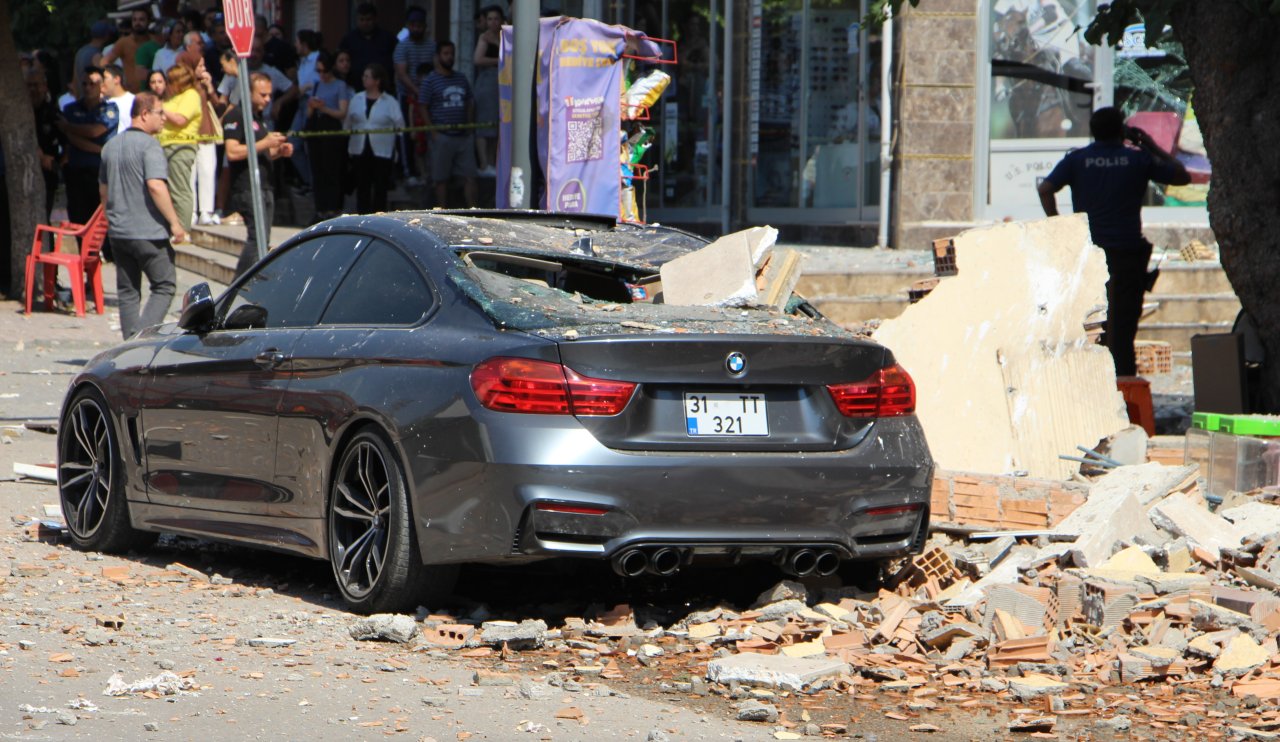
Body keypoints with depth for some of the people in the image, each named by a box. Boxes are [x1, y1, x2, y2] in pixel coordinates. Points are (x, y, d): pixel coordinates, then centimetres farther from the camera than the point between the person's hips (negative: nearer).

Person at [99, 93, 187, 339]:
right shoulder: (149, 145, -12)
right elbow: (156, 185, -23)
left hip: (118, 232, 7)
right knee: (164, 286, 1)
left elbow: (103, 191, 21)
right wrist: (174, 222, -18)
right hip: (149, 231, -7)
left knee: (128, 292, 10)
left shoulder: (111, 146, 14)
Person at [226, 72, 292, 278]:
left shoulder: (260, 119, 22)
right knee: (258, 237, -17)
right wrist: (264, 144, -19)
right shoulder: (236, 117, -8)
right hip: (247, 189, -9)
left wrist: (279, 151, 10)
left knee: (261, 239, 6)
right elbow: (232, 152, -19)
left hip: (264, 188, 9)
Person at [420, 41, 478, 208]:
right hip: (442, 136, -5)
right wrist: (434, 132, -12)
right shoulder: (430, 80, -2)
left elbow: (470, 104, 20)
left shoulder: (461, 79, 14)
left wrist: (470, 126, 7)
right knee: (441, 178, 2)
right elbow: (424, 108, -4)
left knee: (470, 175, -1)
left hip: (464, 136, 5)